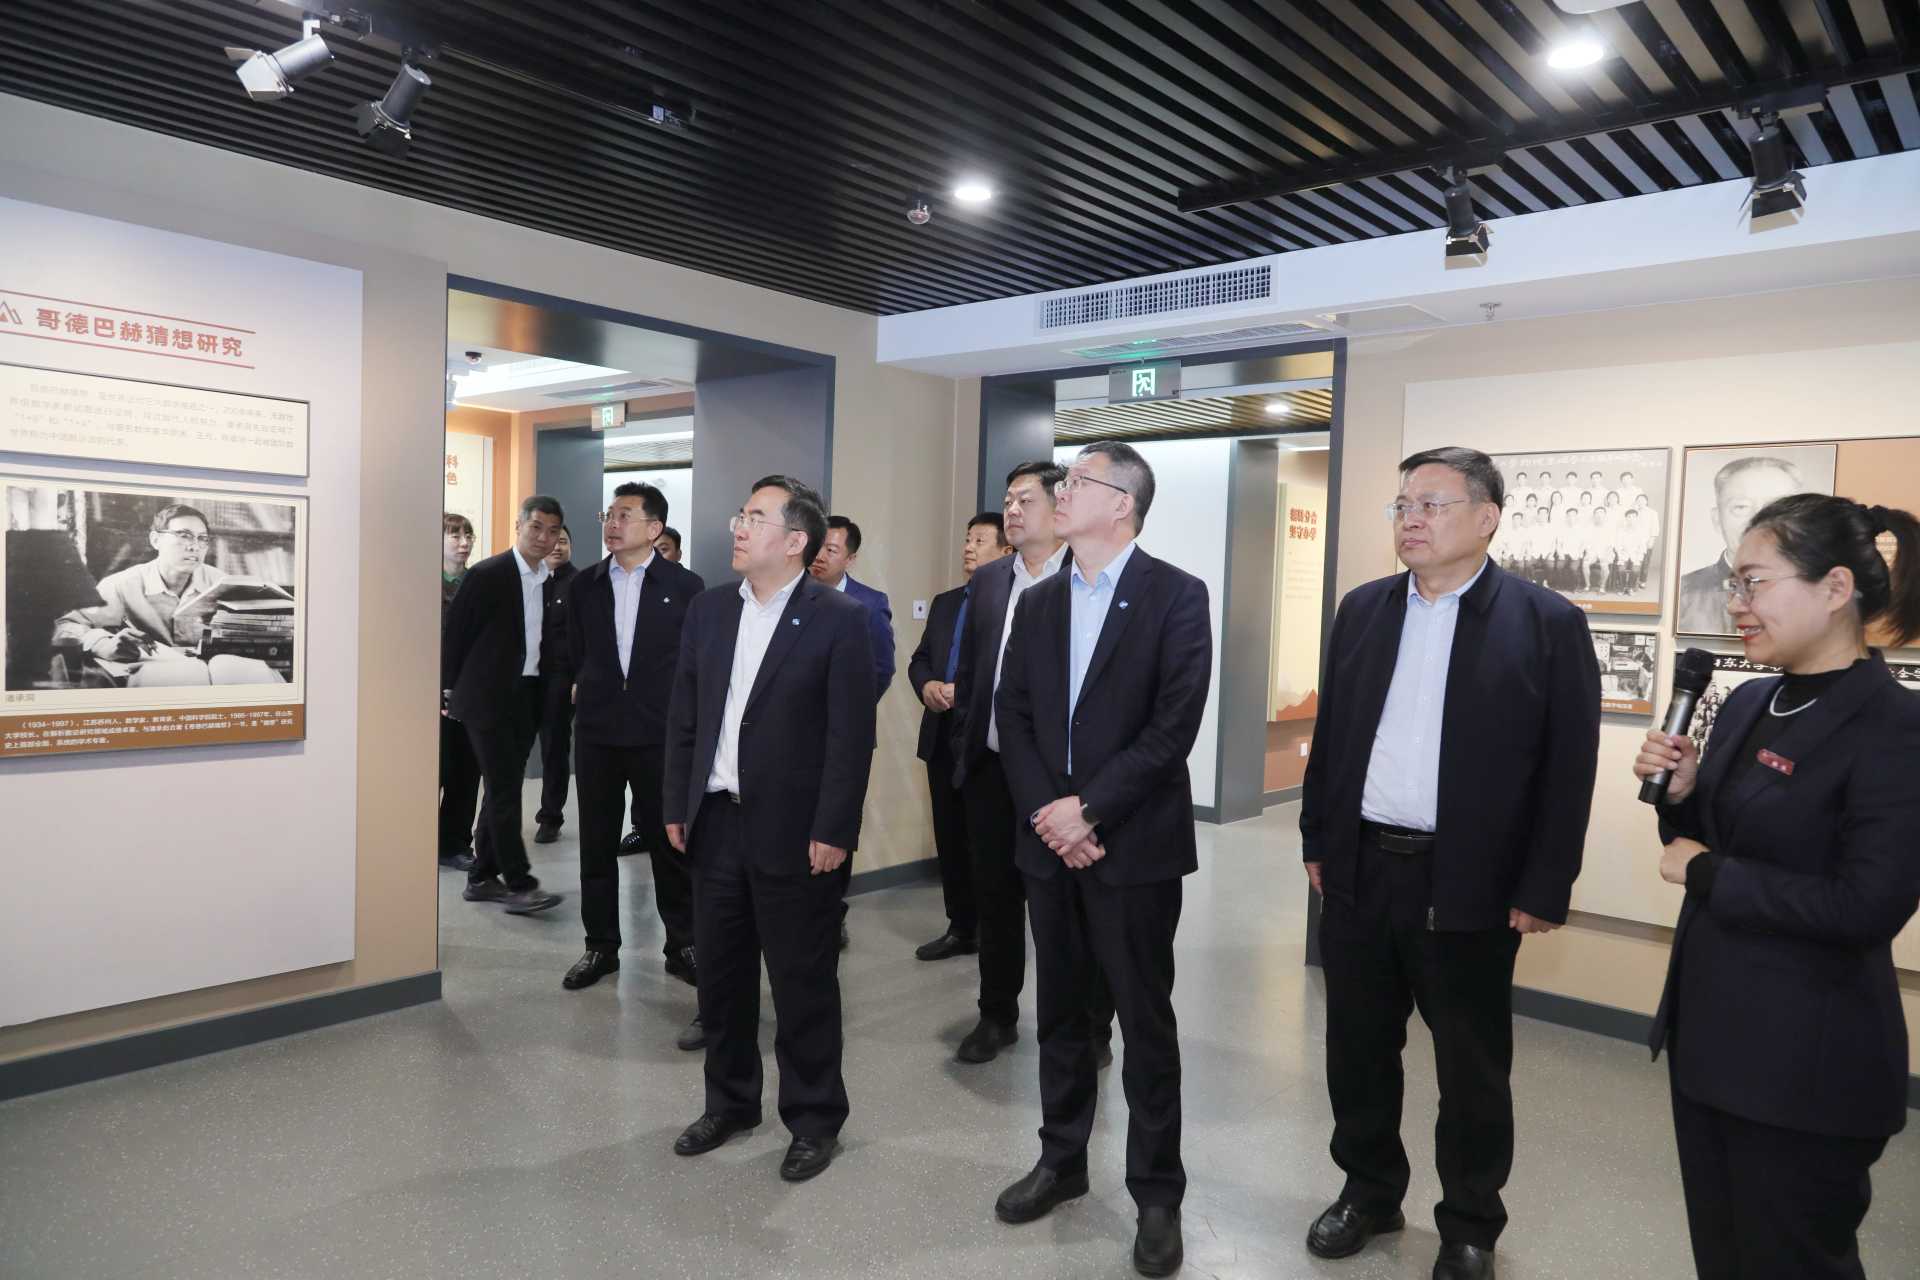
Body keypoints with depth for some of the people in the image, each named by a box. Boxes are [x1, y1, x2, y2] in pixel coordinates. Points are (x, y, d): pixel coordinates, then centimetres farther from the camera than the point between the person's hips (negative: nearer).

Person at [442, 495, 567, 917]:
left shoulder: (552, 582, 8)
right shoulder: (487, 575, -9)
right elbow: (454, 634, -4)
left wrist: (551, 694, 6)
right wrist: (450, 691, -1)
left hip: (527, 699, 6)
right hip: (488, 696, -6)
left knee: (504, 789, 11)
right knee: (505, 790, -7)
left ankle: (482, 877, 21)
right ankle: (519, 883, -4)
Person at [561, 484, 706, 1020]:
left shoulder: (686, 586, -4)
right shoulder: (585, 585, 6)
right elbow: (575, 654, 17)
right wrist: (588, 690, 14)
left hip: (660, 733, -3)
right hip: (597, 730, 3)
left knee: (670, 842, 5)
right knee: (597, 844, 10)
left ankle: (682, 946, 19)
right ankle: (601, 946, 24)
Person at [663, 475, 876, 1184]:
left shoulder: (839, 619, -10)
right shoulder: (709, 609, 7)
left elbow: (852, 735, -12)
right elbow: (683, 718, 11)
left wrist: (832, 833, -14)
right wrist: (676, 807, 8)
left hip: (794, 834, -5)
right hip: (715, 824, 6)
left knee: (802, 984, 7)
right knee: (720, 975, 17)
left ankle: (814, 1120, 26)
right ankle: (730, 1103, 37)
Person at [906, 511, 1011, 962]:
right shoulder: (944, 603, 16)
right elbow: (919, 659, 16)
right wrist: (927, 685, -4)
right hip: (942, 736, 7)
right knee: (950, 838, 13)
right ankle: (960, 928, 25)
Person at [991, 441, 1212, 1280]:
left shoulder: (1176, 596, -7)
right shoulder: (1037, 603, 9)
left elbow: (1174, 725, -14)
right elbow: (1012, 717, 5)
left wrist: (1088, 810, -16)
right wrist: (1047, 816, -9)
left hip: (1133, 846, -5)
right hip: (1048, 841, 5)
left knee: (1146, 1025, 7)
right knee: (1060, 1013, 17)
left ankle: (1157, 1193, 23)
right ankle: (1061, 1161, 35)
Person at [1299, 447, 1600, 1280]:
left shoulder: (1547, 623, -7)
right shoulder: (1362, 609, 6)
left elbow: (1568, 768, -8)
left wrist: (1544, 891, -10)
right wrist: (1317, 840, 9)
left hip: (1469, 884, -4)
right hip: (1359, 870, 4)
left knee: (1472, 1069, 13)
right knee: (1357, 1051, 16)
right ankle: (1369, 1194, 37)